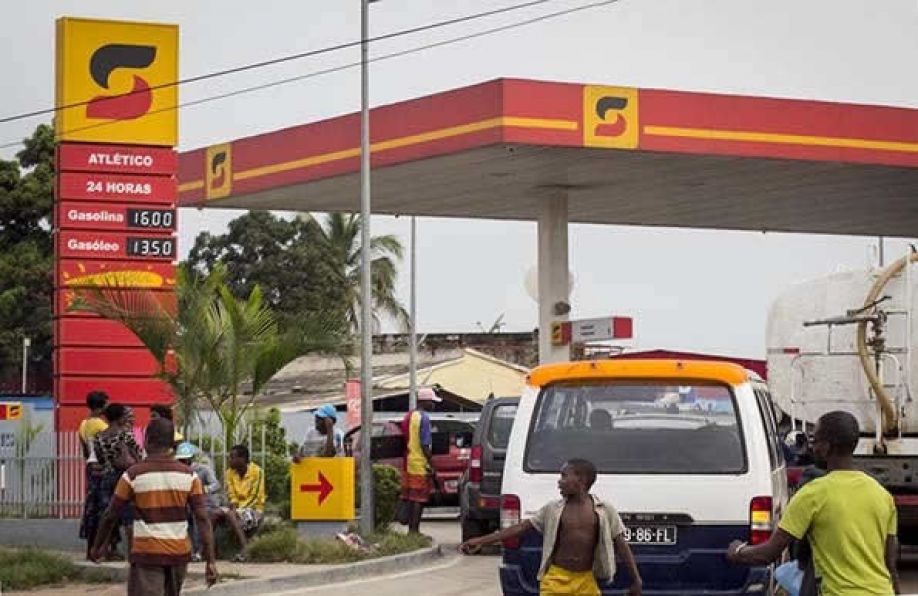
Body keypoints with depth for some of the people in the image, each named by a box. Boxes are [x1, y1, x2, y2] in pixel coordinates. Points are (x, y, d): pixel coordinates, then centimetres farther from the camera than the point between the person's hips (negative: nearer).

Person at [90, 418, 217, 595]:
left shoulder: (133, 475, -7)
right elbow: (202, 519, -7)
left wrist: (97, 546, 16)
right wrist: (211, 560, -8)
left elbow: (110, 516, 0)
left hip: (147, 554, -4)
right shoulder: (188, 475, -1)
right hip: (179, 553, 4)